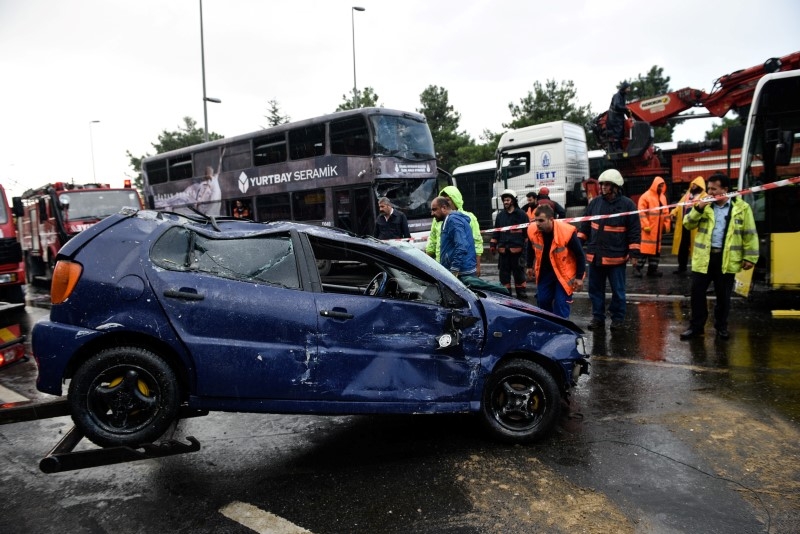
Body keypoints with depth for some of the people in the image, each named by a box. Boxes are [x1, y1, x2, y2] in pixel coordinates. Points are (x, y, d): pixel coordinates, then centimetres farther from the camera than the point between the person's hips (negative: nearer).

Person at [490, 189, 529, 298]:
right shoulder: (500, 215, 13)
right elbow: (496, 231, 18)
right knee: (504, 271, 6)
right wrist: (492, 244, 14)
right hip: (503, 249, 4)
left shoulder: (521, 214, 0)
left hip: (517, 248, -4)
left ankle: (521, 291, 14)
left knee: (518, 270, 3)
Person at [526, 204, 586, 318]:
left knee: (561, 304, -7)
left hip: (564, 272, -5)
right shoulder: (532, 230, -15)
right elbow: (531, 249, 8)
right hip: (544, 272, 5)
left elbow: (580, 254, -16)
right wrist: (530, 266, 15)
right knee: (542, 301, 10)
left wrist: (579, 277, -14)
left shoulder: (567, 232, -28)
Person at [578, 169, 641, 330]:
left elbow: (634, 231, -5)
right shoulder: (595, 203, 5)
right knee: (595, 289, 11)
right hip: (595, 255, 4)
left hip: (616, 256, -4)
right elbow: (585, 226, 13)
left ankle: (618, 318, 22)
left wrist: (633, 252, -9)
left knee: (617, 290, 8)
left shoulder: (627, 204, -6)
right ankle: (598, 317, 23)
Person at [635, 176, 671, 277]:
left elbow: (665, 212, 18)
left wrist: (666, 225, 12)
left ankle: (652, 269, 17)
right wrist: (645, 225, -19)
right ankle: (638, 268, -1)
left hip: (658, 229, 8)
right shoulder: (646, 196, -10)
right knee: (644, 247, -7)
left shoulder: (663, 197, 13)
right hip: (648, 228, -8)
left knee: (656, 248, 10)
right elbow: (641, 212, -15)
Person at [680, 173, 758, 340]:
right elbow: (688, 225, 1)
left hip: (727, 259, -2)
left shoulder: (741, 207, -2)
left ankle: (721, 327, 25)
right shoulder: (704, 205, 6)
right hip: (704, 256, 2)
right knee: (697, 293, 3)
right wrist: (698, 208, -14)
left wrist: (750, 257, -5)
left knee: (723, 295, 9)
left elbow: (750, 234, -1)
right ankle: (696, 326, 14)